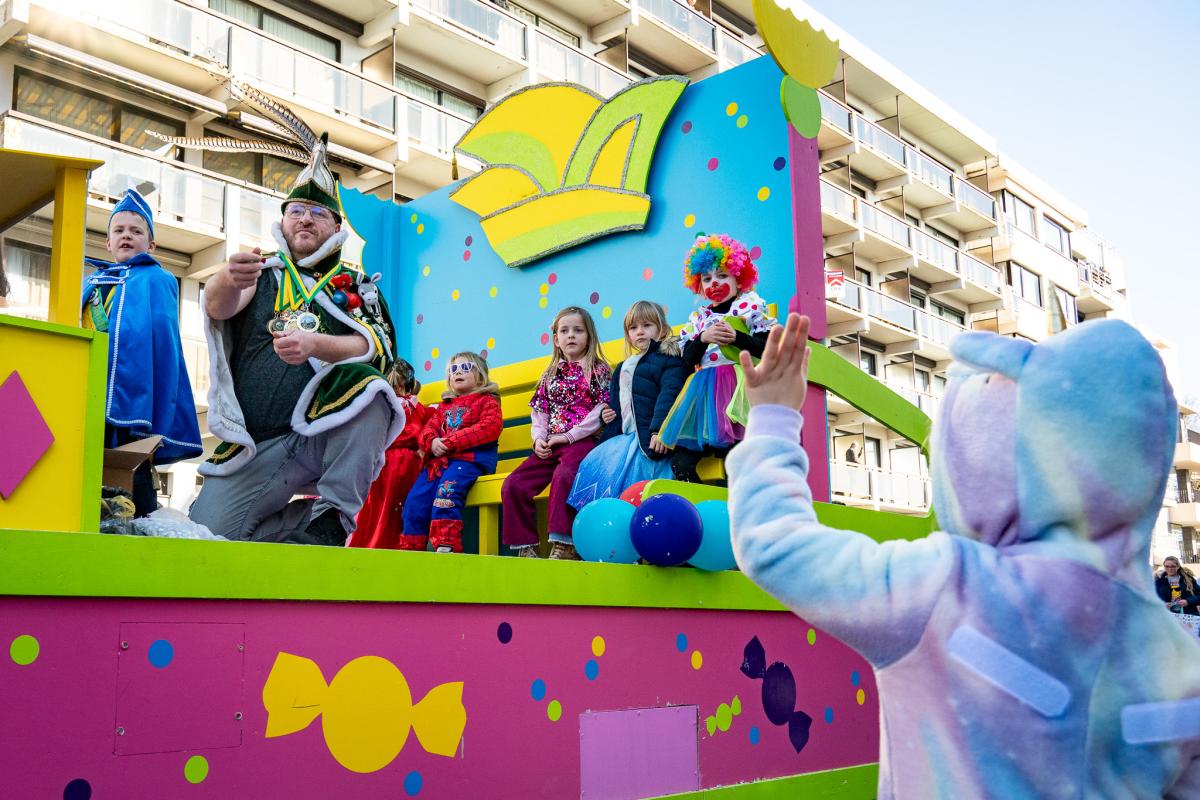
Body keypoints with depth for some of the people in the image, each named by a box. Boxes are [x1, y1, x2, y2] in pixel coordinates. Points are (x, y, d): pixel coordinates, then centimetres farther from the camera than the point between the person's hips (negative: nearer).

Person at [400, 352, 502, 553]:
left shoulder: (487, 401, 11)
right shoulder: (444, 405, 31)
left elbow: (490, 427, -8)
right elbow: (429, 428, 22)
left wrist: (451, 442, -14)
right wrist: (432, 442, -6)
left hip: (469, 458, -6)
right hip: (439, 458, 6)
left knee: (447, 489, -33)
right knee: (415, 498, -13)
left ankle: (446, 545, -38)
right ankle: (411, 547, -7)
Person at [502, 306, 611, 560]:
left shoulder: (598, 369, 5)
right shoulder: (550, 374, 21)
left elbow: (602, 409, -6)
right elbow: (539, 411, 18)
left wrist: (569, 435, -11)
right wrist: (539, 438, -3)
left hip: (582, 442, -6)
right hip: (550, 446, 6)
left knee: (563, 476, -37)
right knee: (513, 484, -10)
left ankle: (564, 545, -33)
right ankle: (525, 545, -3)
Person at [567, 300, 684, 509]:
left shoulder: (668, 359, 0)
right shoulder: (623, 368, 27)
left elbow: (669, 394, -15)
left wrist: (659, 430, -26)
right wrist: (606, 415, 12)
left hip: (650, 438, -8)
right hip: (624, 436, 8)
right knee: (592, 464, -5)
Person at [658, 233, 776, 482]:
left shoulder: (751, 305, 8)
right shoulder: (697, 318, 20)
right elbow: (687, 364, 10)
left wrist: (735, 337, -14)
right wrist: (703, 338, -6)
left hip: (737, 387, -4)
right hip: (705, 393, 5)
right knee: (681, 461, -9)